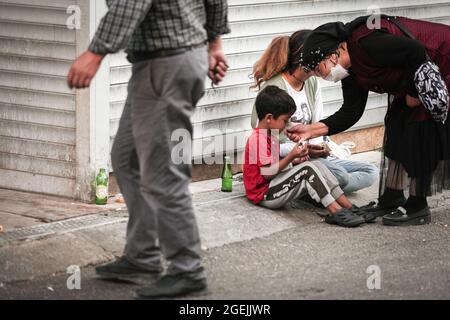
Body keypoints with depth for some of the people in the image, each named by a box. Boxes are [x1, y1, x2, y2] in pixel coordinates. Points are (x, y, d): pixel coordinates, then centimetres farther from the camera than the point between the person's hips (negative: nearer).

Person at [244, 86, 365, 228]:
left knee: (318, 166, -4)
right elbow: (267, 172, -22)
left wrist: (296, 160, 3)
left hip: (273, 187, 10)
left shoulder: (270, 136, 18)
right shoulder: (258, 139, -17)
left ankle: (349, 207, -13)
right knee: (307, 169, -25)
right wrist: (291, 156, -18)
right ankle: (336, 212, -30)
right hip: (264, 194, -10)